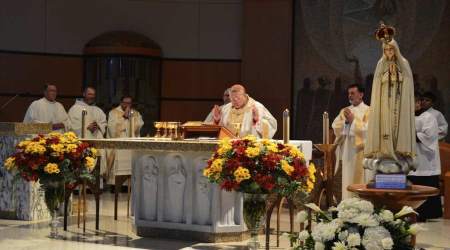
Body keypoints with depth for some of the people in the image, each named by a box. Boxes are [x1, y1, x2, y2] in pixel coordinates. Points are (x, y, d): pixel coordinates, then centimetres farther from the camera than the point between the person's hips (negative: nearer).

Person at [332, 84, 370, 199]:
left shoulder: (368, 111, 0)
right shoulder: (344, 111, 17)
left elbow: (367, 129, -13)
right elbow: (335, 127, 6)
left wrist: (353, 120, -12)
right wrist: (345, 121, -10)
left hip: (359, 150, -5)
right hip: (345, 150, 5)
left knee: (358, 181, -7)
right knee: (346, 180, 2)